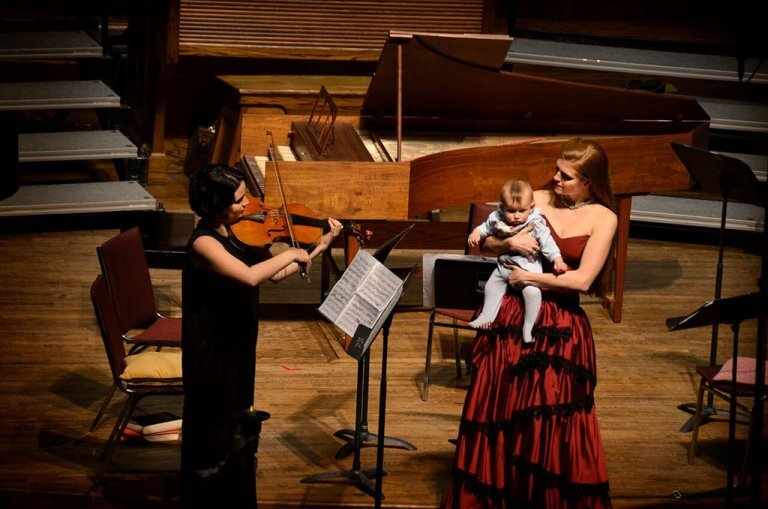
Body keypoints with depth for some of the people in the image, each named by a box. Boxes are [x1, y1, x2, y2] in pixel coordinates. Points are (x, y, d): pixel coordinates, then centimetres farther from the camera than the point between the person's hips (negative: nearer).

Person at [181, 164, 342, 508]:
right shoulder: (204, 243, -25)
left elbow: (275, 274, 8)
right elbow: (249, 276, -39)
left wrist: (320, 246, 2)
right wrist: (291, 254, -25)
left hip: (237, 345, 8)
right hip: (211, 351, -8)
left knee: (234, 426, 23)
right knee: (211, 431, 7)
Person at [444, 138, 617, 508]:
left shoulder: (603, 218, -4)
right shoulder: (537, 199, 4)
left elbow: (582, 279, -14)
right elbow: (486, 241, 8)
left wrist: (529, 278, -9)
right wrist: (509, 241, -13)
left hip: (559, 326, -3)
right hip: (510, 315, 3)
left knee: (549, 416, 0)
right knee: (497, 406, 6)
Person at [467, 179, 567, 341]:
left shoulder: (536, 224, -18)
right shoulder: (496, 219, -8)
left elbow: (547, 242, -15)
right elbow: (486, 227, 10)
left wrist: (557, 259, -24)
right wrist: (476, 233, -9)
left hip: (528, 266, -5)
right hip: (504, 265, 5)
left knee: (532, 291, -22)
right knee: (492, 285, 9)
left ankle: (528, 325, -9)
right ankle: (487, 315, 29)